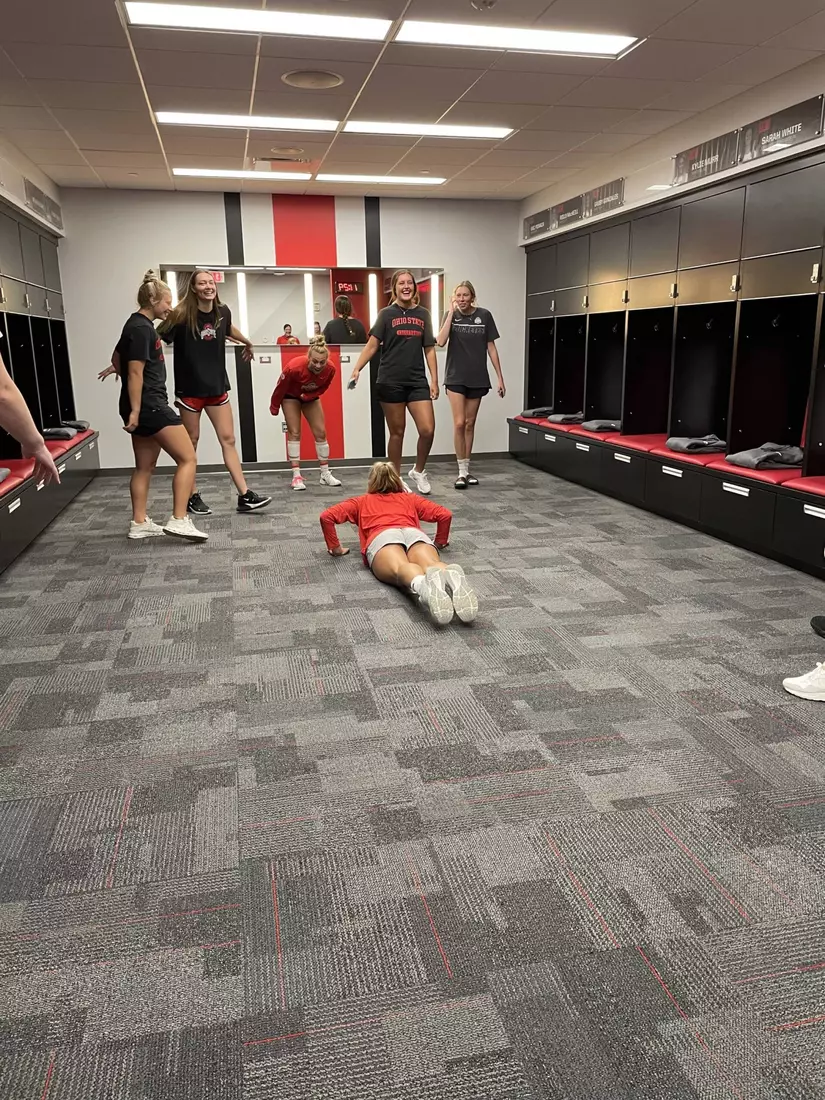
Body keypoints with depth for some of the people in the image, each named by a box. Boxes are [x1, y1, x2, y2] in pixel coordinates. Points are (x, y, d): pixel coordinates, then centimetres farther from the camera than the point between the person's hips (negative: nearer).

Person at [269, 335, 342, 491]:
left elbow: (323, 387, -8)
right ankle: (296, 476, -6)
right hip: (291, 396, -3)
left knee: (320, 432, 1)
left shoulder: (330, 368, -29)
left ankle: (325, 474, 10)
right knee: (294, 433, -8)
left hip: (310, 397, 4)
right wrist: (274, 407, -7)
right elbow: (280, 387, -20)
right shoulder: (294, 366, -38)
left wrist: (310, 395, -23)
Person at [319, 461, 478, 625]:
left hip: (382, 537, -1)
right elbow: (445, 515, 29)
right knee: (431, 564, -31)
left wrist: (335, 548, 34)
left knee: (401, 568, -34)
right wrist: (440, 543, 42)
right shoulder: (410, 498, 40)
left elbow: (326, 516, 26)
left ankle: (424, 585, -71)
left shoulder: (361, 501, 37)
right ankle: (452, 577, -68)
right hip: (414, 534, 2)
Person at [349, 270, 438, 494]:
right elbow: (372, 345, -4)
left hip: (417, 381, 3)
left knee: (428, 430, -7)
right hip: (391, 382, -2)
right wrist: (357, 369, -17)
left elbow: (429, 349, 10)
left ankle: (418, 472, 17)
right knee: (397, 433, 5)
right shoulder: (387, 314, 1)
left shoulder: (423, 314, 10)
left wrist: (434, 380, 5)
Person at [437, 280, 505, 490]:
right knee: (459, 423, -9)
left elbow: (491, 347, 3)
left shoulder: (484, 316, -1)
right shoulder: (451, 315, -1)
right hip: (455, 377, -1)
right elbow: (441, 342, -17)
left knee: (470, 424, 10)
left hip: (477, 378, 1)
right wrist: (451, 311, -14)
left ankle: (466, 470, 20)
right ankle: (462, 472, -1)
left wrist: (500, 378, 0)